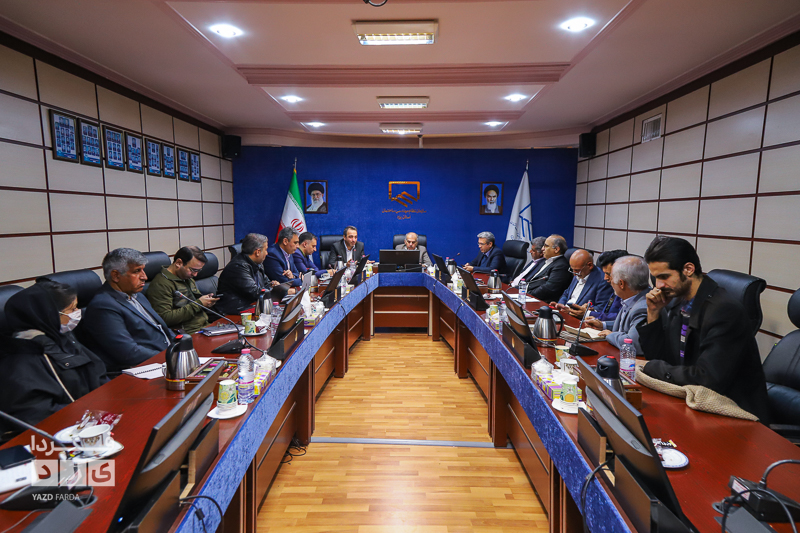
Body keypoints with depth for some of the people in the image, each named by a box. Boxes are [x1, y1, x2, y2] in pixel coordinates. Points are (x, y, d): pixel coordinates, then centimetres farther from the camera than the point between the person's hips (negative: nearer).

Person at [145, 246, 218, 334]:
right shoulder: (161, 284, -10)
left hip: (206, 326, 9)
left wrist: (206, 300, 6)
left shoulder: (189, 279, 18)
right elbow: (165, 319, -18)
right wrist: (198, 304, -15)